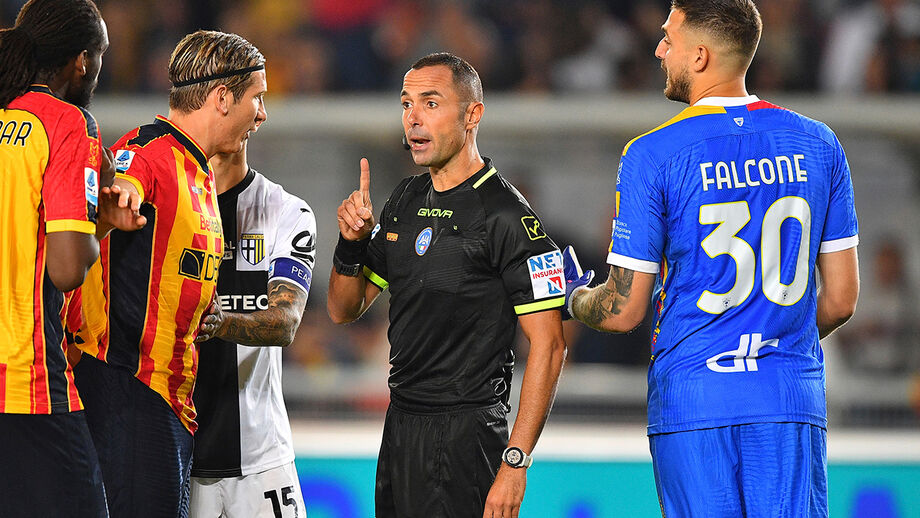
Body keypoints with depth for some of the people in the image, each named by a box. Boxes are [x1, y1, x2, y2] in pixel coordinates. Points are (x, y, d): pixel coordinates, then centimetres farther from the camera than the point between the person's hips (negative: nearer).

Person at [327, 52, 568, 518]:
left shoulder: (506, 215, -12)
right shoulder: (406, 200, 11)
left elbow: (548, 344, -15)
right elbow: (344, 310, 18)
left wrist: (515, 462, -20)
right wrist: (352, 243, -3)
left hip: (467, 436, -8)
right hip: (400, 426, 8)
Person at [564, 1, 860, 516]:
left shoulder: (652, 155, -6)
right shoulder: (818, 145, 6)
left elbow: (624, 312, -4)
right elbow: (841, 299, 9)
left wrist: (574, 299, 18)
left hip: (692, 397, -3)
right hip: (793, 397, 3)